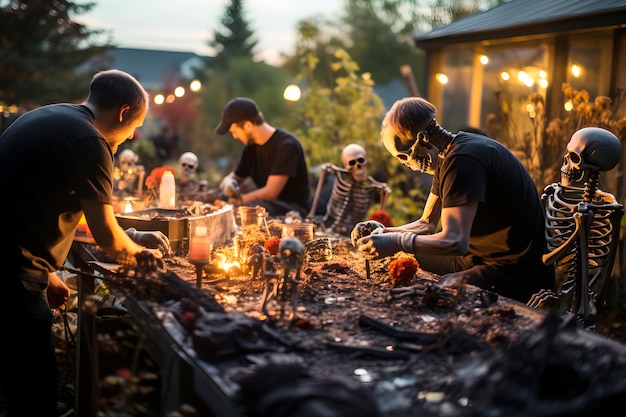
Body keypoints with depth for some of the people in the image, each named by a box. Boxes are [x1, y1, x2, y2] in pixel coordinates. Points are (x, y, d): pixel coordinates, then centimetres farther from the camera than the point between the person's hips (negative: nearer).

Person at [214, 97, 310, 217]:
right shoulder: (252, 146, 8)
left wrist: (238, 200, -16)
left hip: (292, 208, -7)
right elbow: (235, 177, 18)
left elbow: (271, 192, -21)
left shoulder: (286, 145, -17)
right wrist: (228, 183, -6)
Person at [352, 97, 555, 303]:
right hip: (483, 256, 10)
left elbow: (454, 241, -31)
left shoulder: (462, 160, -24)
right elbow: (426, 225, 13)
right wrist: (383, 231, -3)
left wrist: (397, 242, -23)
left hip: (517, 271, -10)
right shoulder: (446, 155, 9)